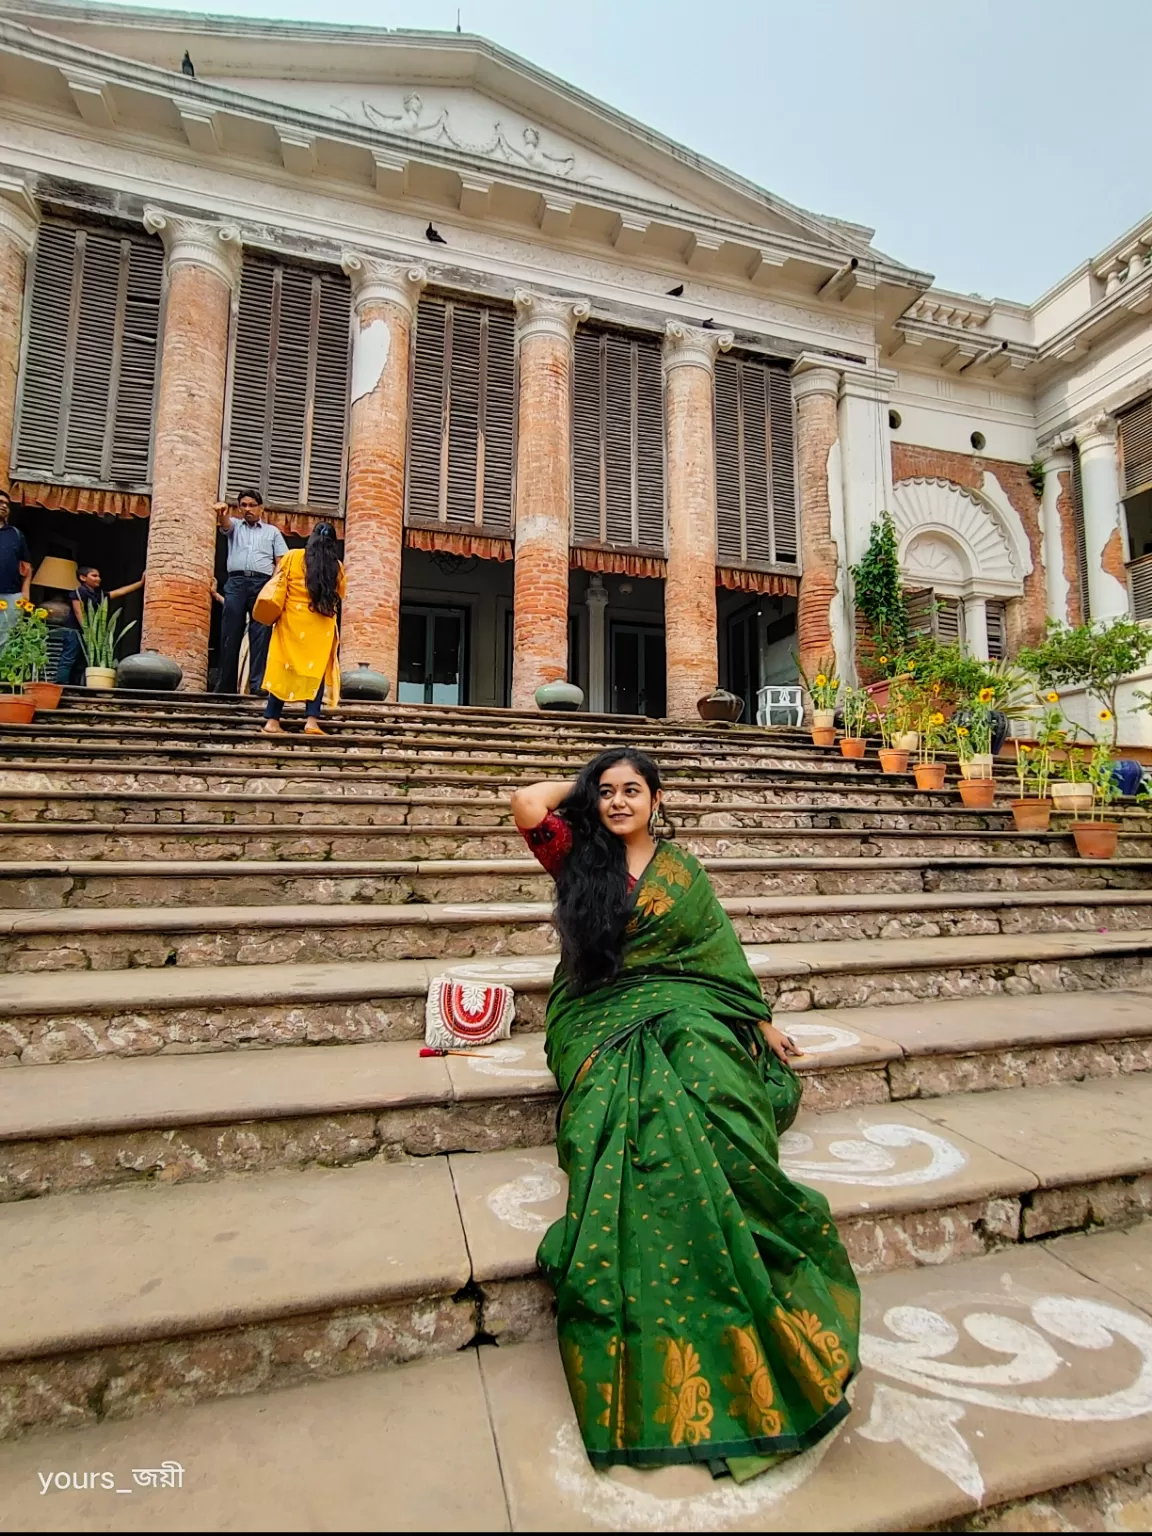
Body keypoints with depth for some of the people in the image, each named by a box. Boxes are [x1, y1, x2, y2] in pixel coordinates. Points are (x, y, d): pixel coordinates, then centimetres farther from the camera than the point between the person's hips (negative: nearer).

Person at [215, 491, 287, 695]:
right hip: (236, 582, 1)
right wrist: (221, 513, -29)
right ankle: (225, 685, -1)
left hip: (262, 583, -1)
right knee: (230, 634, -3)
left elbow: (281, 561, 11)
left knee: (260, 634, -9)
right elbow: (225, 523, -4)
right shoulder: (234, 526, 21)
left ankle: (258, 684, -12)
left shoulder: (272, 531, 20)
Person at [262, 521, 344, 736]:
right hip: (321, 626, 0)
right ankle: (312, 719, -9)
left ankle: (272, 719, 4)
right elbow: (339, 594, 15)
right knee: (317, 669, 3)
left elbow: (279, 585, 2)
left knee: (284, 667, 6)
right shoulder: (336, 566, 3)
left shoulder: (292, 557, 1)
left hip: (292, 620, 0)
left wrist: (275, 613, 13)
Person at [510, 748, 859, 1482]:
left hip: (681, 1008, 1)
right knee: (634, 1105, -31)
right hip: (603, 1018, 0)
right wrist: (585, 787, 13)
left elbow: (719, 948, 16)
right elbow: (528, 801, -4)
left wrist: (762, 1020, 12)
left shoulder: (681, 868, 15)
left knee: (695, 1102, -30)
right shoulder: (578, 858, 10)